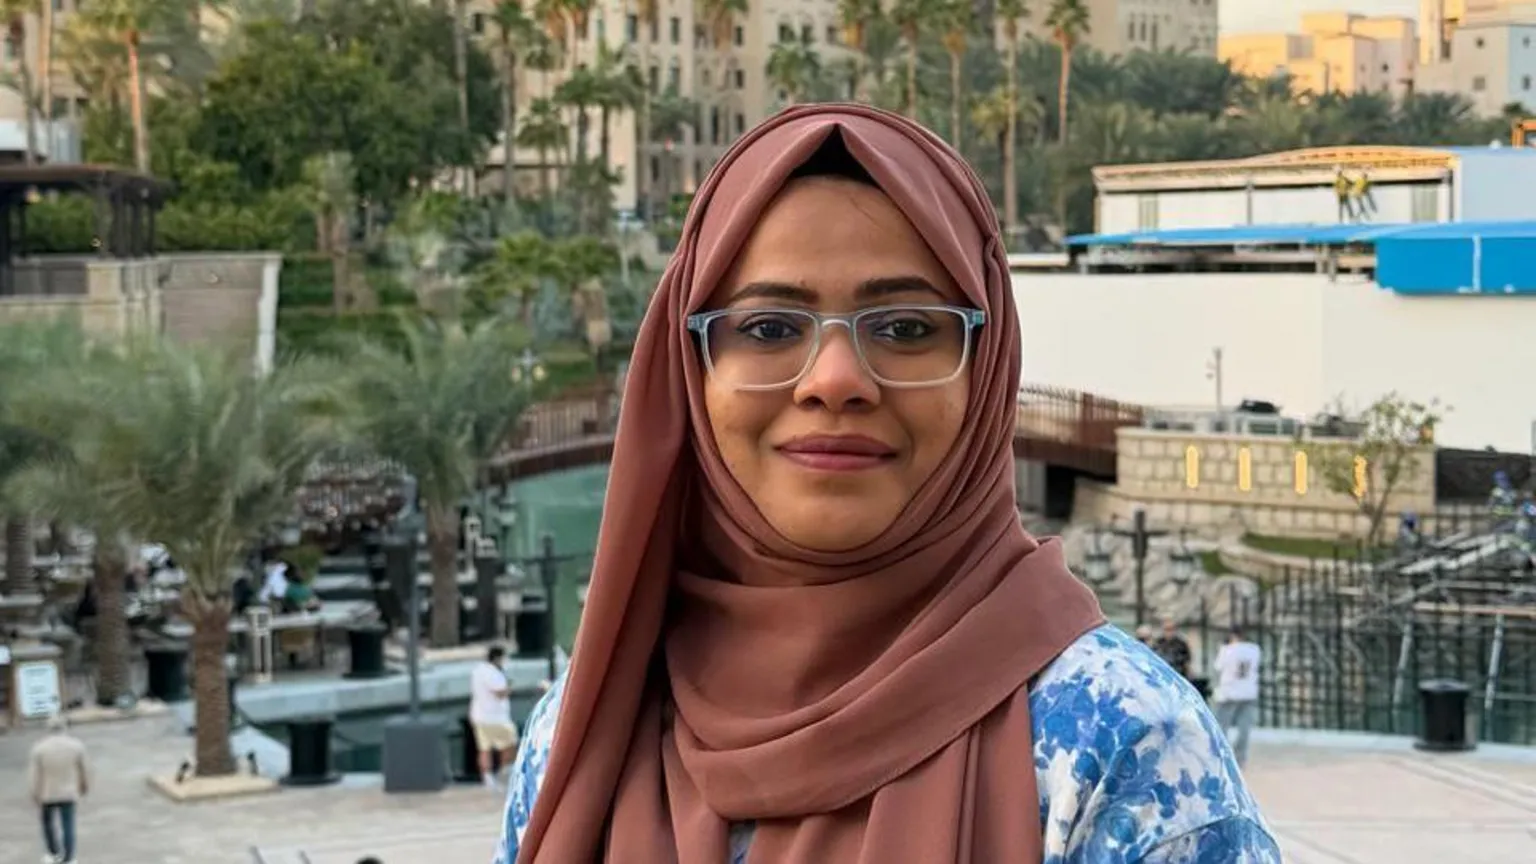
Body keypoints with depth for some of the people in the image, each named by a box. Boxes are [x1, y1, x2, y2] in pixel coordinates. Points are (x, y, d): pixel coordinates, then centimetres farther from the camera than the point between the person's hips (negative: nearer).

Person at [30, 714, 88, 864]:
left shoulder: (39, 748, -15)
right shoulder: (76, 745, -11)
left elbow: (35, 775, -13)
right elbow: (82, 770, 1)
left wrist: (35, 796, -6)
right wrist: (84, 785, 17)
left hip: (46, 794, 0)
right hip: (68, 794, 0)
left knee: (48, 823, 21)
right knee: (68, 826, 6)